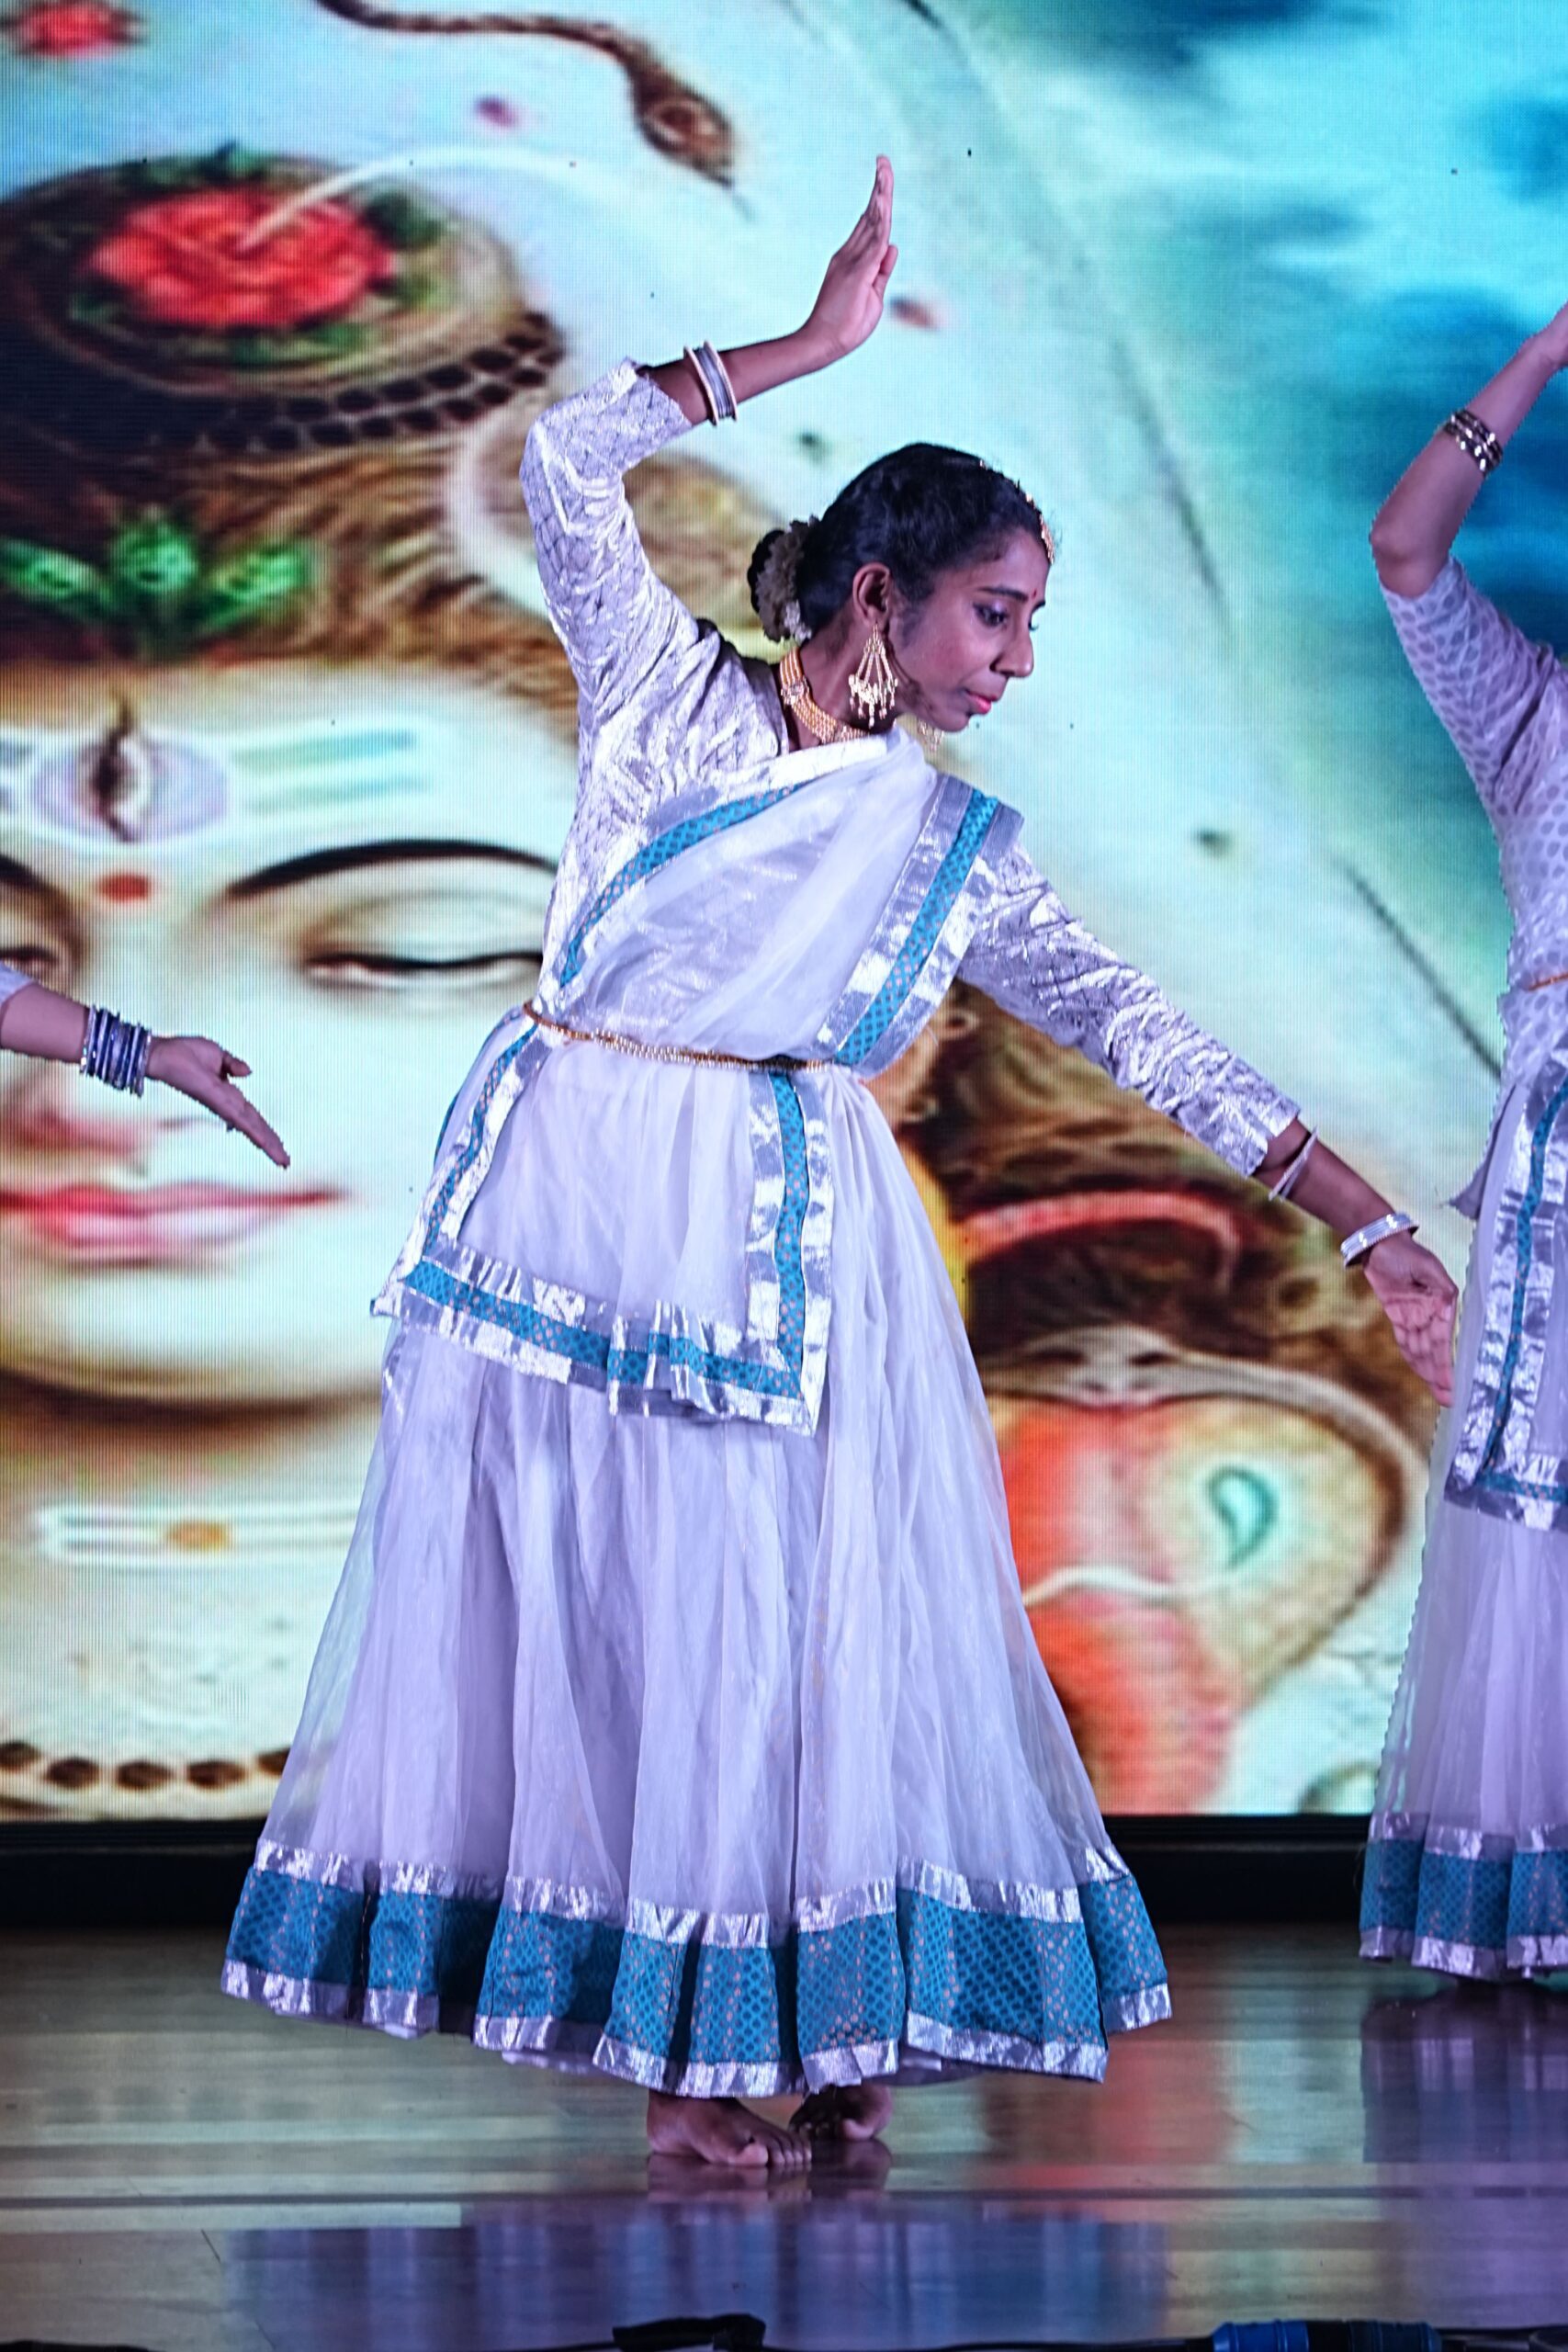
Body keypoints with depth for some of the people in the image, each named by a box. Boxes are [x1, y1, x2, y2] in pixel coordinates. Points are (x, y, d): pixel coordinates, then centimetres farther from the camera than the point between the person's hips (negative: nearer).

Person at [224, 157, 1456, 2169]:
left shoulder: (958, 845, 11)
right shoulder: (669, 690, 6)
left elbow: (1145, 1037, 8)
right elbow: (568, 466, -6)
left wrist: (1369, 1229, 3)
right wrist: (814, 346, -5)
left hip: (782, 1238, 2)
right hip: (567, 1203, -1)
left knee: (785, 1601, -5)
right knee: (580, 1592, -2)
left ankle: (793, 2021, 3)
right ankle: (675, 2024, 3)